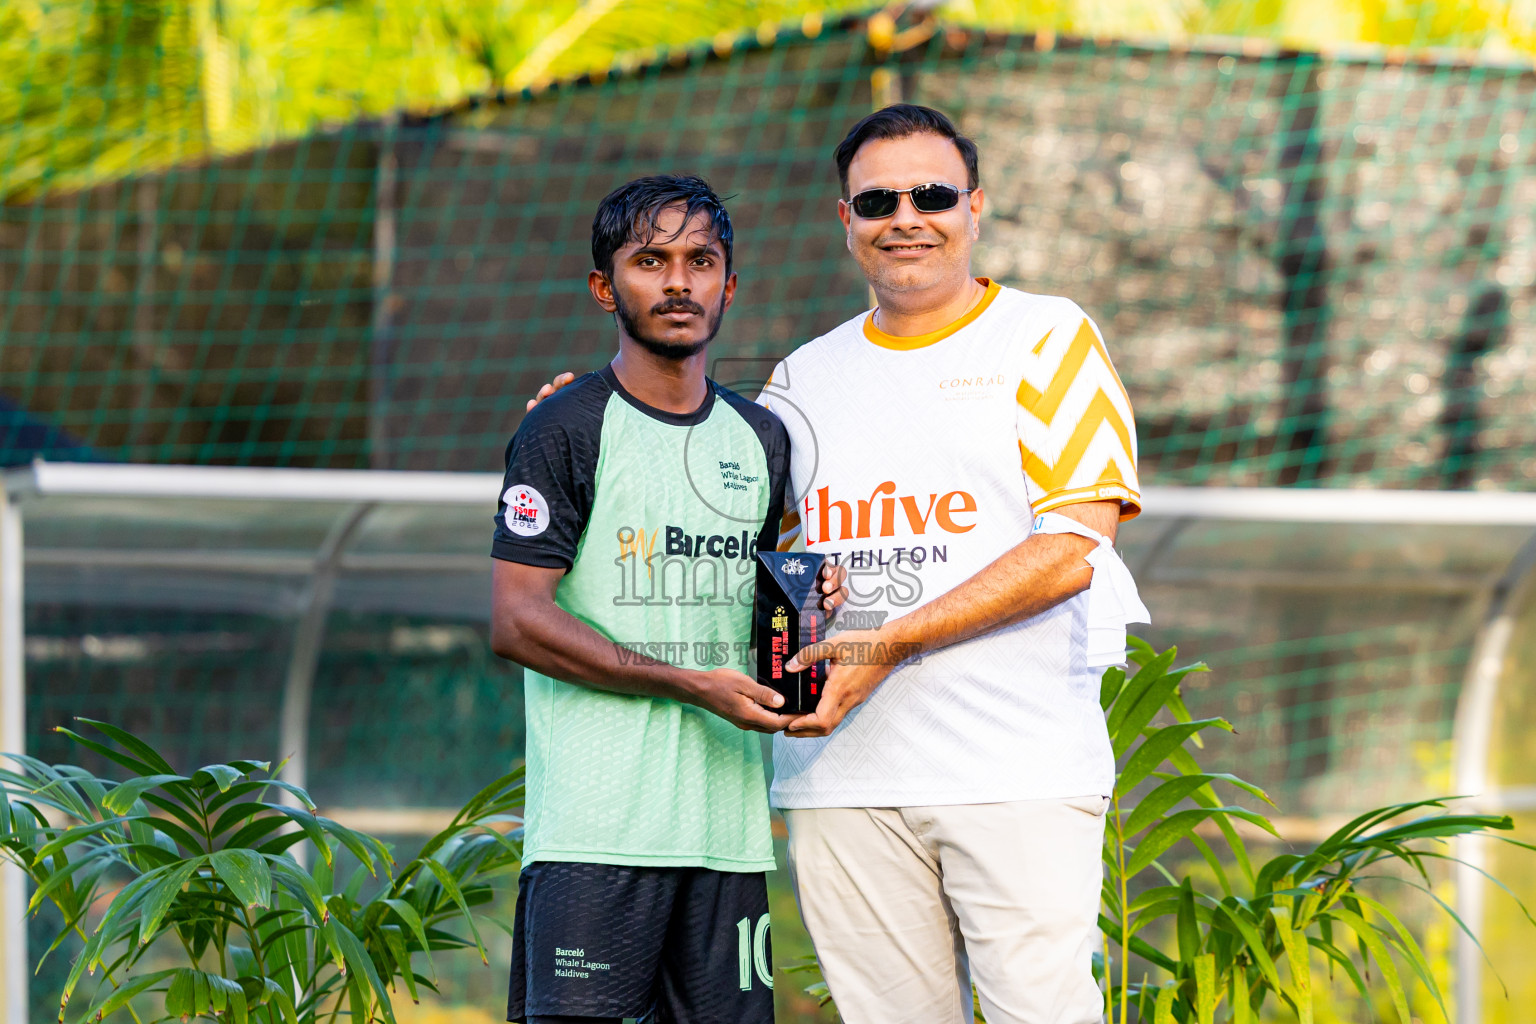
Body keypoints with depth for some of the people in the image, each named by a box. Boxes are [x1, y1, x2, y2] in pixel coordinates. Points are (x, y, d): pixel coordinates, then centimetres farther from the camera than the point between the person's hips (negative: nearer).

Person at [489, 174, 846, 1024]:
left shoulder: (761, 438, 17)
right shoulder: (566, 430, -2)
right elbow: (516, 623, -9)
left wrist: (806, 601, 2)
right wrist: (693, 685, -12)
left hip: (728, 822, 5)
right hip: (594, 825, -5)